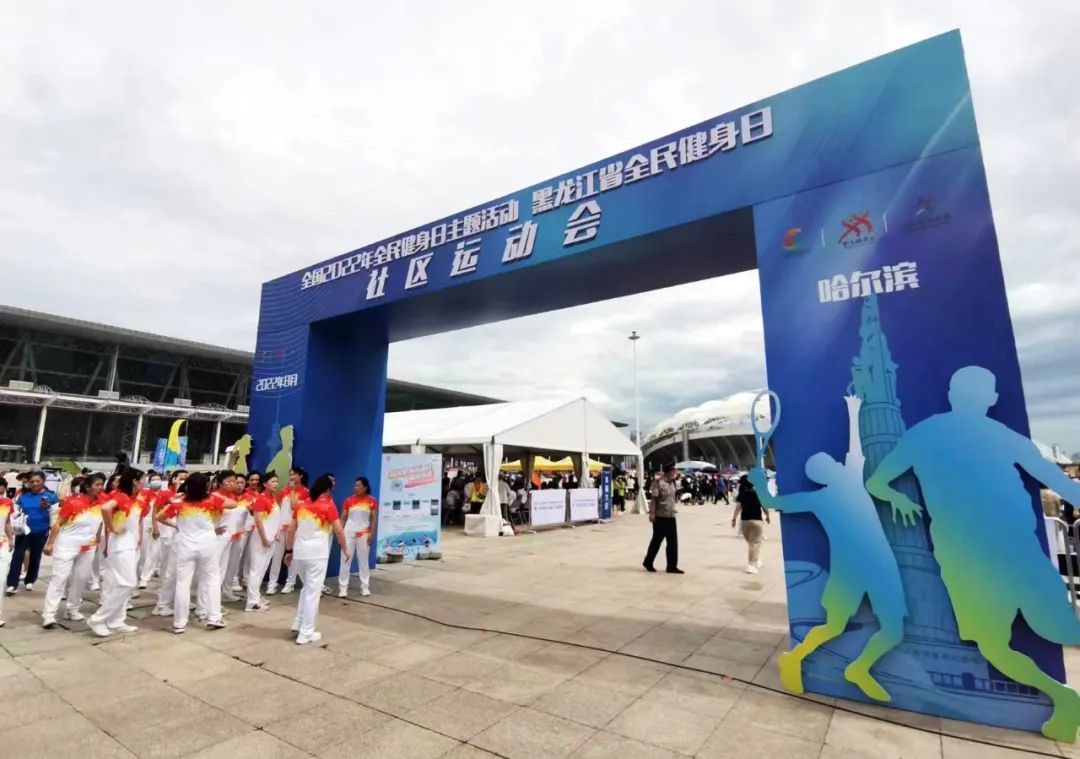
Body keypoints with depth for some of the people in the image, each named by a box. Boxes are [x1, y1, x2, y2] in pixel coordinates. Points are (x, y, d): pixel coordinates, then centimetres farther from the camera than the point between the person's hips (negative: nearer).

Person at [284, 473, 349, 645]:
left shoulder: (301, 504, 10)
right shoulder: (328, 505, -5)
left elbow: (291, 530, 12)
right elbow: (338, 530, -4)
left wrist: (289, 550, 21)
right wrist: (346, 550, 7)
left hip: (299, 552, 6)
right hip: (317, 553, -6)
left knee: (307, 587, 24)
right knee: (313, 591, 3)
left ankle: (298, 624, 28)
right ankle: (306, 633, 8)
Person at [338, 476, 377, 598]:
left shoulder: (371, 501, -2)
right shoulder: (348, 500, 2)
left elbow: (373, 519, 1)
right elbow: (343, 518, 5)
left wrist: (371, 534, -6)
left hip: (363, 534, -1)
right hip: (349, 533, 1)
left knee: (363, 561, 7)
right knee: (345, 560, 2)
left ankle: (365, 587, 16)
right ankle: (343, 588, 10)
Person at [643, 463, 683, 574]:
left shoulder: (674, 483, 10)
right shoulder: (659, 483, -13)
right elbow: (653, 499, -15)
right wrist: (652, 513, -19)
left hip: (671, 516, 7)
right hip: (660, 516, -7)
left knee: (673, 542, 6)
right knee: (657, 540, 4)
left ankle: (672, 566, 14)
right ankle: (648, 562, 20)